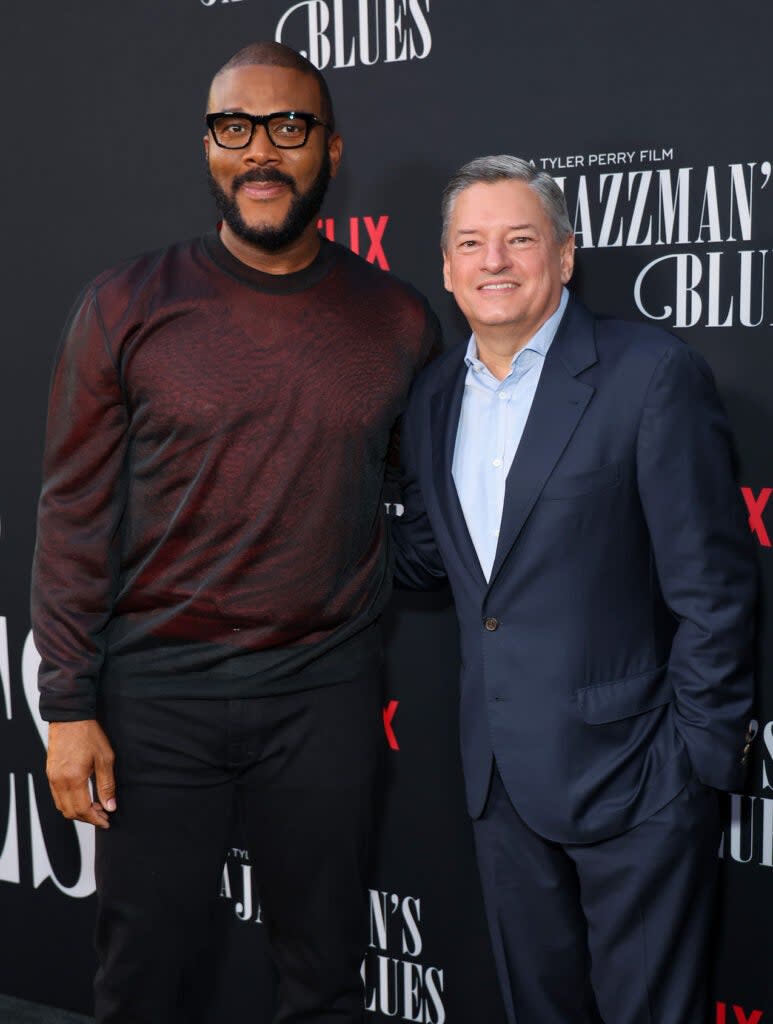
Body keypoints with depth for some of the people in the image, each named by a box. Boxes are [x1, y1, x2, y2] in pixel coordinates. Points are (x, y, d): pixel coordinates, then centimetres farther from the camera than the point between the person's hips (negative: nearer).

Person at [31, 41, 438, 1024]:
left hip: (327, 693, 2)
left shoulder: (398, 320, 1)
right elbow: (75, 514, -3)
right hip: (157, 692, -1)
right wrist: (67, 705, -6)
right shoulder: (127, 307, -4)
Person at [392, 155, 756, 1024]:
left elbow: (711, 586, -13)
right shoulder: (434, 396, 8)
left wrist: (698, 758, -13)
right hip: (502, 776, 6)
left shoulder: (652, 374, -13)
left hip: (629, 773, -6)